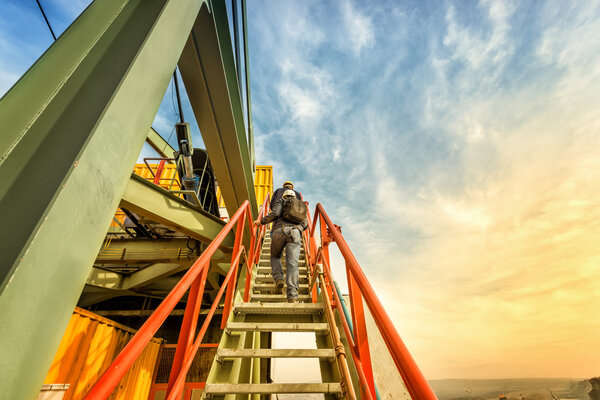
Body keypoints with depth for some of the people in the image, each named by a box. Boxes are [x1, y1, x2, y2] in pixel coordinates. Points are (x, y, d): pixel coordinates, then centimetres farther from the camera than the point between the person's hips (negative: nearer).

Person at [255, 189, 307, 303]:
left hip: (279, 230, -1)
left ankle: (278, 279, -4)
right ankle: (292, 296, -21)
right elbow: (304, 224, 21)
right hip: (295, 233, 1)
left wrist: (261, 221, 12)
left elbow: (275, 213, 2)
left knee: (275, 257, 21)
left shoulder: (280, 201, 24)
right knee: (292, 263, -9)